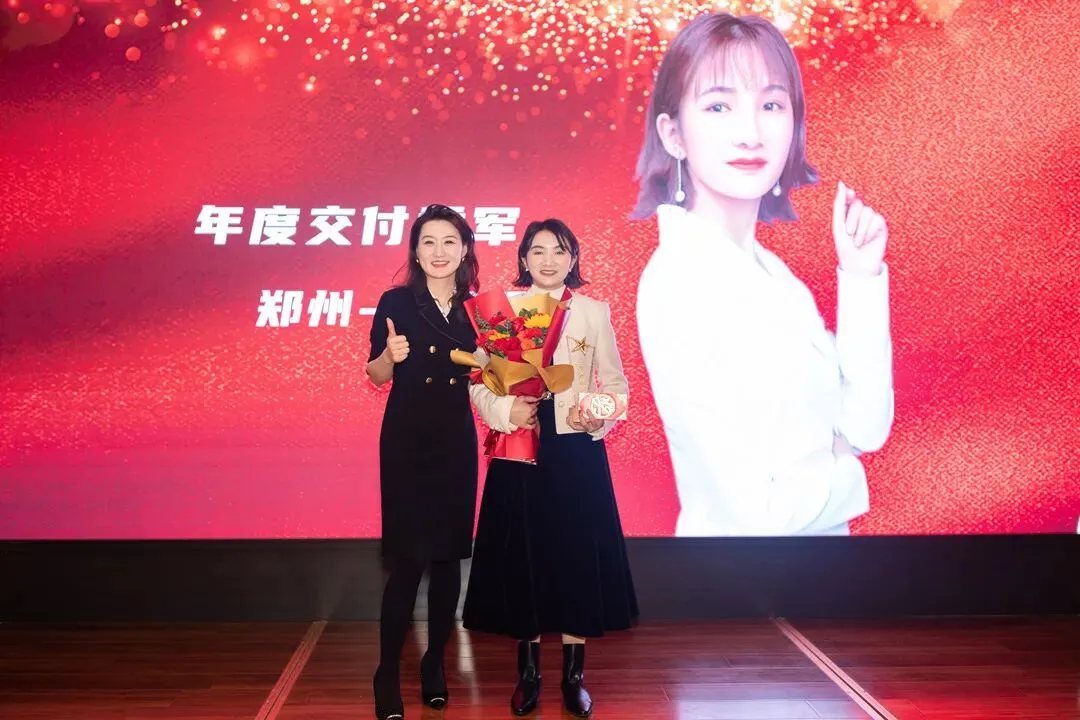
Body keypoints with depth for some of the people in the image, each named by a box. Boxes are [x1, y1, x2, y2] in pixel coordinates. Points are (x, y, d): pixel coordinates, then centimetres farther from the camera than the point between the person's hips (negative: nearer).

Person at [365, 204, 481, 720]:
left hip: (457, 441, 4)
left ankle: (435, 663, 24)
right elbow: (375, 375, -1)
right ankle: (388, 673, 9)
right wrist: (390, 355, -20)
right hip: (406, 439, -3)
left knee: (449, 556, 8)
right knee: (407, 558, -5)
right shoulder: (396, 302, -3)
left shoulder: (475, 310, 7)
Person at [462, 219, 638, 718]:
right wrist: (506, 410, -16)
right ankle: (528, 672, 21)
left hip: (577, 451, 0)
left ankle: (574, 675, 18)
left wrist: (599, 415, -13)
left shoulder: (594, 312, 4)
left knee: (578, 554, 3)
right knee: (521, 555, 5)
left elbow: (616, 383, 5)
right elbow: (479, 382, 2)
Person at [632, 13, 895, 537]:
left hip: (821, 533, 7)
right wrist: (847, 479, -5)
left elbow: (864, 429, 0)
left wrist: (860, 275, -7)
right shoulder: (679, 282, -23)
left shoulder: (770, 274, -1)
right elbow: (757, 510, -24)